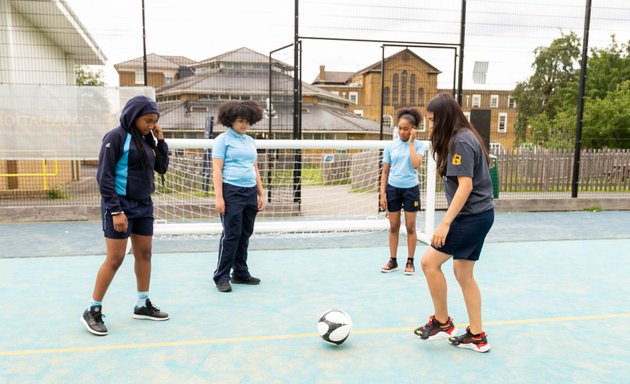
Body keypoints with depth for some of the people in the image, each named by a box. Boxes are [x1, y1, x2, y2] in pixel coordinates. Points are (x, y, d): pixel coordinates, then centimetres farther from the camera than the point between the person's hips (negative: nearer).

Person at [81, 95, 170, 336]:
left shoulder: (145, 138, 9)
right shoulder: (116, 137, -12)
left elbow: (162, 168, 14)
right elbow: (104, 177, -15)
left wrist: (161, 141, 2)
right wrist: (116, 210, -19)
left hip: (144, 205, 7)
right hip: (121, 205, -7)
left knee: (144, 254, 11)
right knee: (115, 258, -5)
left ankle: (143, 305, 24)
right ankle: (93, 311, 9)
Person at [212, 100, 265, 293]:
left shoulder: (250, 141, 16)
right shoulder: (223, 139, -2)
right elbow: (217, 170, -8)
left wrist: (261, 194, 16)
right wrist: (219, 197, -15)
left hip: (250, 192, 6)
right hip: (232, 191, -6)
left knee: (245, 234, 10)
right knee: (231, 235, -5)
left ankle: (240, 273, 22)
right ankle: (221, 277, 6)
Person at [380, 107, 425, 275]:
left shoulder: (418, 145, -3)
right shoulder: (391, 146, 1)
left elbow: (416, 164, -21)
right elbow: (385, 171, 3)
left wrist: (411, 143, -14)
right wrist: (382, 193, -3)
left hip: (411, 189, -2)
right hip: (393, 188, 2)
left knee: (410, 227, 5)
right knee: (394, 227, 7)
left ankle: (410, 262, 15)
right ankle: (393, 261, 17)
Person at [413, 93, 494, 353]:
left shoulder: (461, 141, -16)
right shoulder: (463, 138, 14)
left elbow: (465, 186, -22)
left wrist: (445, 222, -23)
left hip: (471, 217, -10)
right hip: (479, 215, 10)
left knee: (430, 261, -6)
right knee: (463, 273, 12)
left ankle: (442, 322, 9)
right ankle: (476, 336, 20)